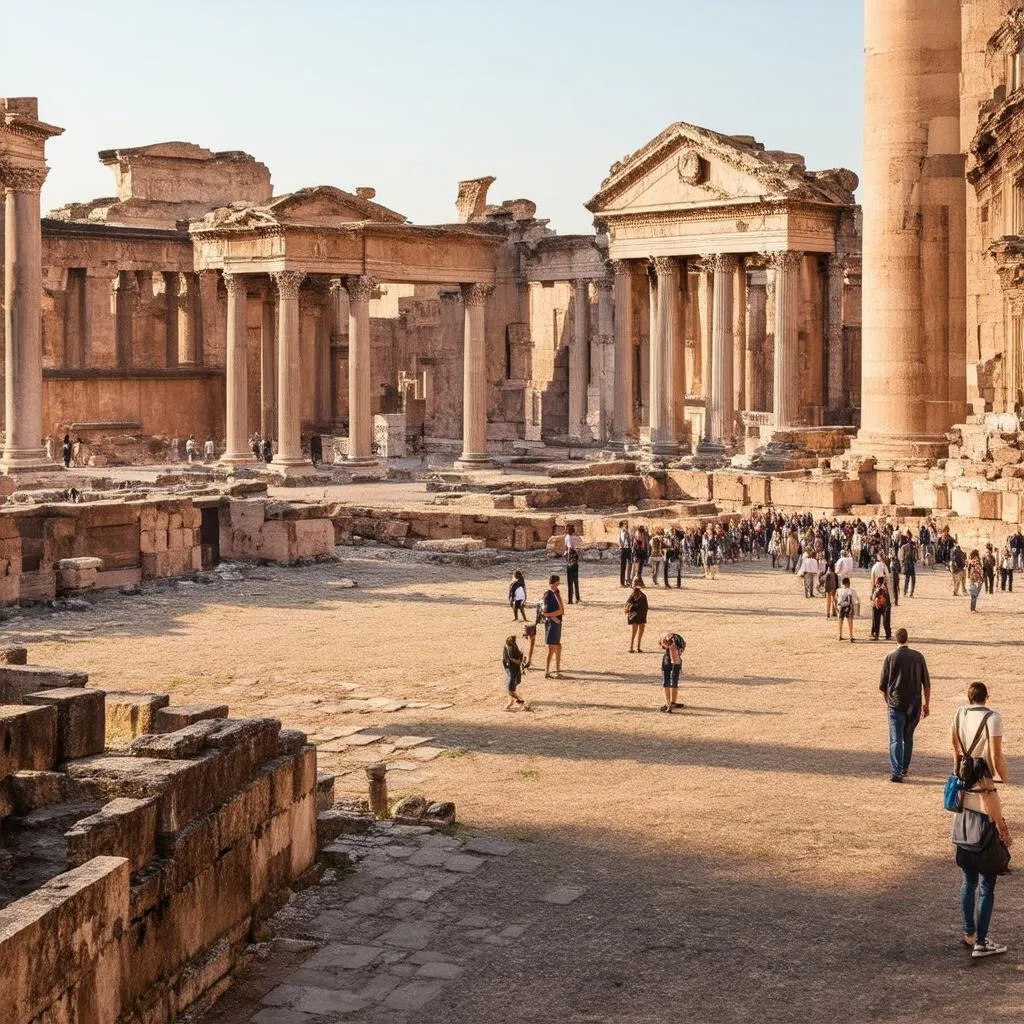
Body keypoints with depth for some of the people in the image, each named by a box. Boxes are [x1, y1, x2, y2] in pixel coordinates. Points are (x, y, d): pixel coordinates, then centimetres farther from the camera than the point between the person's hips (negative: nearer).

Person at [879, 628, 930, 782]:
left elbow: (883, 686, 0)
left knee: (896, 740, -3)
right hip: (914, 705, 2)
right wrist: (926, 704, 11)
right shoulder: (918, 657, 0)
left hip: (896, 705, -2)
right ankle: (904, 768, 30)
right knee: (908, 738, 20)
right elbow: (927, 684, 2)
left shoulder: (890, 658, -5)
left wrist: (888, 701, 17)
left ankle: (896, 772, -15)